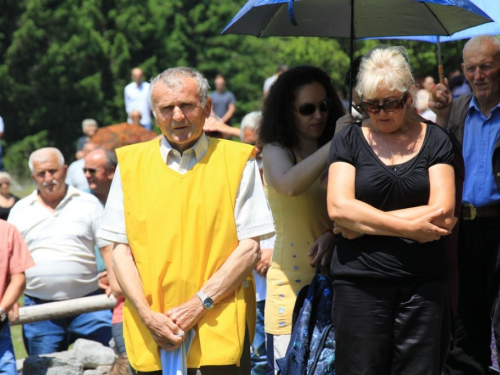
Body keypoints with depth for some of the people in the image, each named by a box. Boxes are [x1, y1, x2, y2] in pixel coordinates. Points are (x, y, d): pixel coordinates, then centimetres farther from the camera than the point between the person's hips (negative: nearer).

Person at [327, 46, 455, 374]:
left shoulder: (434, 140, 6)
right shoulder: (350, 140, 8)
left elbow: (442, 213, -6)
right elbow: (339, 208, -6)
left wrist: (363, 223, -8)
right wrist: (409, 227, -12)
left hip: (424, 282, 0)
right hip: (360, 280, 0)